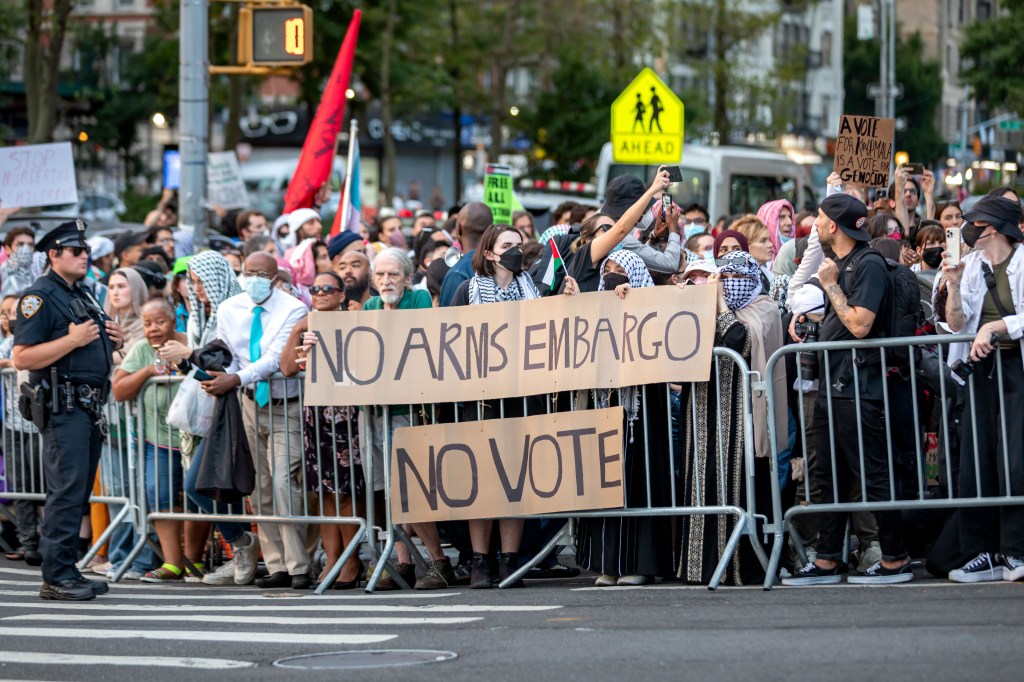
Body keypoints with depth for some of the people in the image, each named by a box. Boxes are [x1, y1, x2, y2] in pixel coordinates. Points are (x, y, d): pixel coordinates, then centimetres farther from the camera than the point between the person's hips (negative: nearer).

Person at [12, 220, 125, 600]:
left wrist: (112, 341, 10)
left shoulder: (83, 297, 20)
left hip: (90, 408, 9)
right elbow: (22, 358, -17)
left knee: (80, 493, 9)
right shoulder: (40, 298, -8)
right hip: (63, 408, -9)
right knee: (67, 491, -12)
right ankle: (56, 578, -11)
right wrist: (72, 340, -20)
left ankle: (67, 572, 14)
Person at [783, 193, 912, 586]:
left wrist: (831, 286, -12)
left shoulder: (868, 265, -12)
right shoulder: (839, 265, 17)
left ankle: (895, 560, -1)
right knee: (829, 476, 10)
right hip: (832, 386, 10)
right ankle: (826, 562, 13)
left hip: (859, 388, -10)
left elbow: (859, 325, -20)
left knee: (873, 475, -6)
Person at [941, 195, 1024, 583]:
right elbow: (956, 324, 8)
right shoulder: (972, 266, 12)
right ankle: (988, 553, 6)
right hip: (984, 368, 6)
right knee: (977, 460, 1)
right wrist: (954, 285, -4)